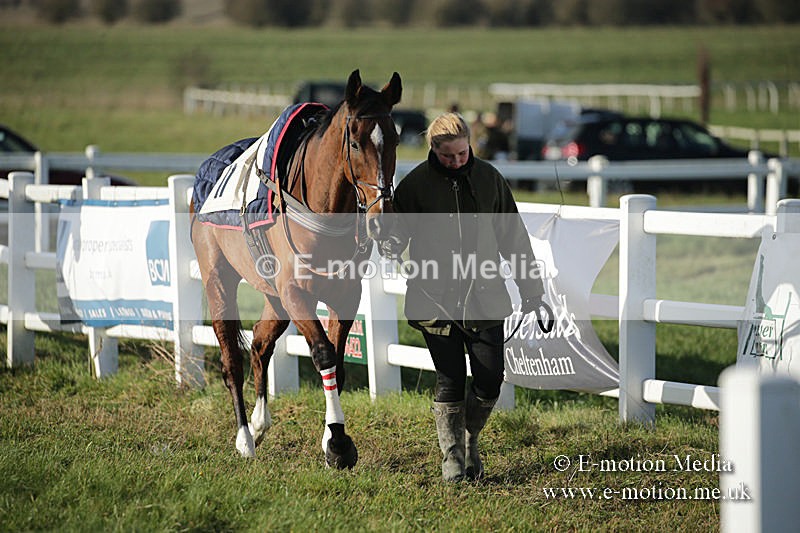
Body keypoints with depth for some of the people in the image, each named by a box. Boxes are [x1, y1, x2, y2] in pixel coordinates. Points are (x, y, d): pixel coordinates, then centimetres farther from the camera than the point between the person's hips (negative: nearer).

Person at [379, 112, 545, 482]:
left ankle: (470, 440, 26)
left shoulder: (489, 179, 5)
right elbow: (397, 226, -1)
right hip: (436, 299, -2)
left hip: (484, 297, 2)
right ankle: (452, 458, 12)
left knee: (490, 380, 0)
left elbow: (512, 234, 12)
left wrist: (529, 286, 13)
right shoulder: (416, 184, -2)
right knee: (450, 382, -2)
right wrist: (389, 246, -26)